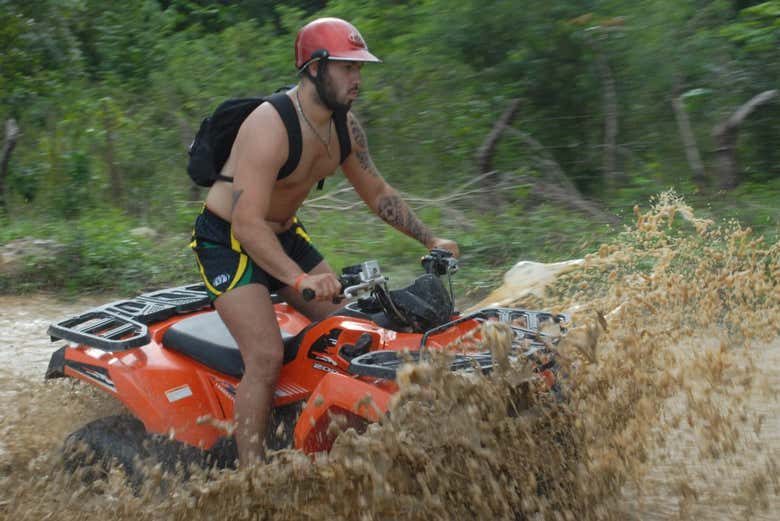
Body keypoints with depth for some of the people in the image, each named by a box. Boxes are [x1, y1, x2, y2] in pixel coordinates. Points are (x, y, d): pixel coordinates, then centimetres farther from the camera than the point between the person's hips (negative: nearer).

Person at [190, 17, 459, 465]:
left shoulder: (345, 127, -2)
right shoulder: (270, 127, -30)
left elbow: (377, 192, 14)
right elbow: (247, 223, -36)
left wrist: (431, 240, 10)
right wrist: (300, 279, -47)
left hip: (284, 234, 9)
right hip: (227, 240, -9)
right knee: (267, 357, -22)